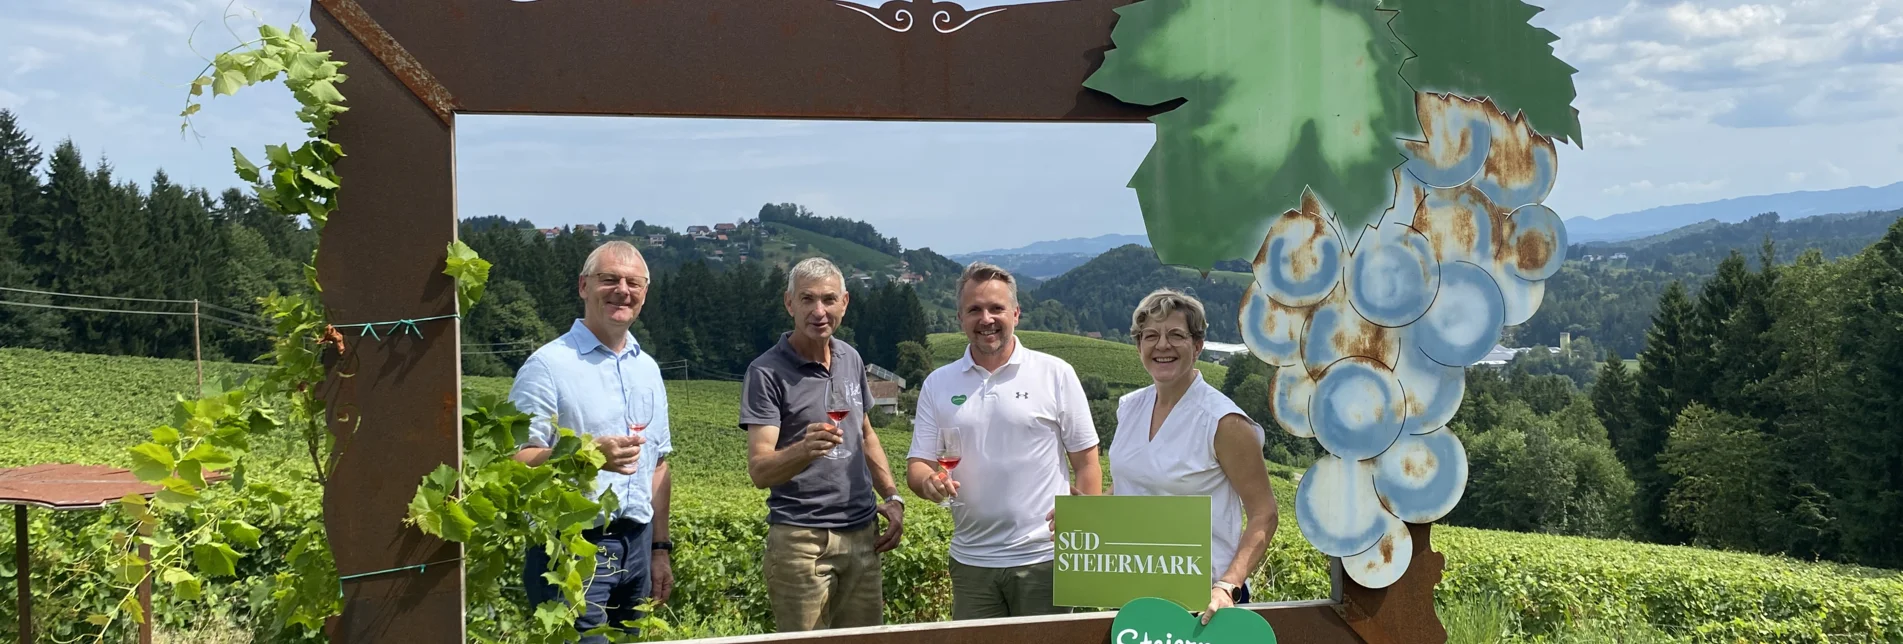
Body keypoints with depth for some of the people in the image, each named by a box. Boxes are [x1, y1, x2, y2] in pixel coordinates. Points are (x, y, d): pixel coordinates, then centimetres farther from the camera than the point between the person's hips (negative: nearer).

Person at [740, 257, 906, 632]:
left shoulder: (851, 359, 9)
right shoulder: (767, 372, -10)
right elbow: (759, 470, -17)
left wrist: (892, 497, 12)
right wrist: (805, 450, -37)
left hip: (862, 534, 6)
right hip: (800, 540, -6)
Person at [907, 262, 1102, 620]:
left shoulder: (1056, 374, 1)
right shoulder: (938, 384, 8)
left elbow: (1086, 463, 1)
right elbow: (917, 465, 7)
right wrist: (929, 480, -17)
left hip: (1044, 558, -2)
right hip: (971, 562, 3)